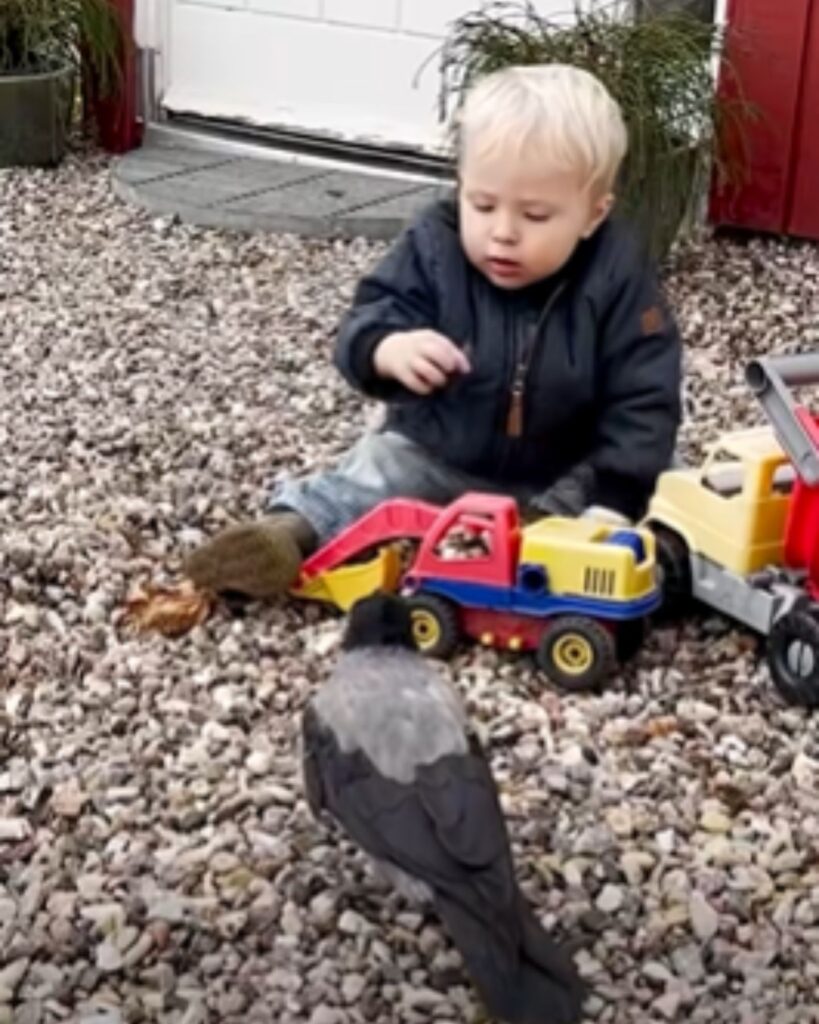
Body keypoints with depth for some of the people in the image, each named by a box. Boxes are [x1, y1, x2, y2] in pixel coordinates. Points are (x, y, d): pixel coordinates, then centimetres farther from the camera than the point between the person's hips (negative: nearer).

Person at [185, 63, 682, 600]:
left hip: (565, 474, 0)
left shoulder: (617, 277, -18)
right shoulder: (433, 247, -14)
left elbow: (643, 400, -15)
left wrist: (614, 504, -26)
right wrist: (388, 350, -40)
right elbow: (365, 326, -14)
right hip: (435, 452, 1)